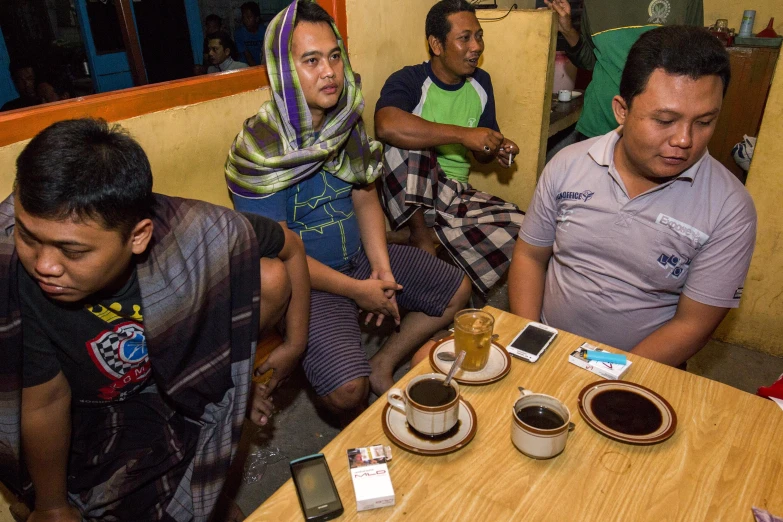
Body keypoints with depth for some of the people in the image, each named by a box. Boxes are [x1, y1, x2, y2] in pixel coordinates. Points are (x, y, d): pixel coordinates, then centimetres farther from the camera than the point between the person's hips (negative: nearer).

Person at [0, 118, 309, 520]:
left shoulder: (196, 234, -33)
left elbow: (291, 248, -13)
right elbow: (46, 399, -22)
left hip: (180, 366, 3)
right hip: (92, 402, -2)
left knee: (270, 278, -19)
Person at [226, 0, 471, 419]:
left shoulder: (347, 121, 0)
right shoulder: (258, 149, -21)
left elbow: (365, 198, 6)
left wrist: (381, 268, -8)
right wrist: (357, 290, -17)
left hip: (360, 255, 7)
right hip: (305, 280, -7)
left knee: (457, 289, 9)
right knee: (347, 390, -26)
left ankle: (382, 368, 17)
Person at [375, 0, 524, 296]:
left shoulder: (481, 83, 9)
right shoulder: (409, 81, -11)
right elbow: (386, 126, -36)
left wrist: (496, 151, -8)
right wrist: (464, 134, -35)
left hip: (457, 196, 5)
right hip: (407, 193, -5)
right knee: (406, 138, -33)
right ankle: (421, 234, -19)